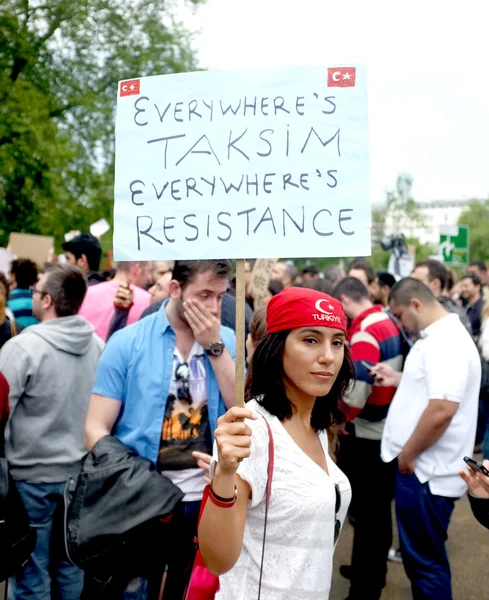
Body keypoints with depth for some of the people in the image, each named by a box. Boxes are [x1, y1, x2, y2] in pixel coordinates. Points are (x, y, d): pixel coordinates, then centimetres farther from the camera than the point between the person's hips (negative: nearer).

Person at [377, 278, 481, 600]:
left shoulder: (447, 342, -21)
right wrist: (397, 378, 13)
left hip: (428, 470, -10)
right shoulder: (437, 337, 12)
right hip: (421, 466, 10)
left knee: (425, 560, 4)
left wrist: (407, 454, -19)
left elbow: (441, 409, -30)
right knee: (418, 555, 21)